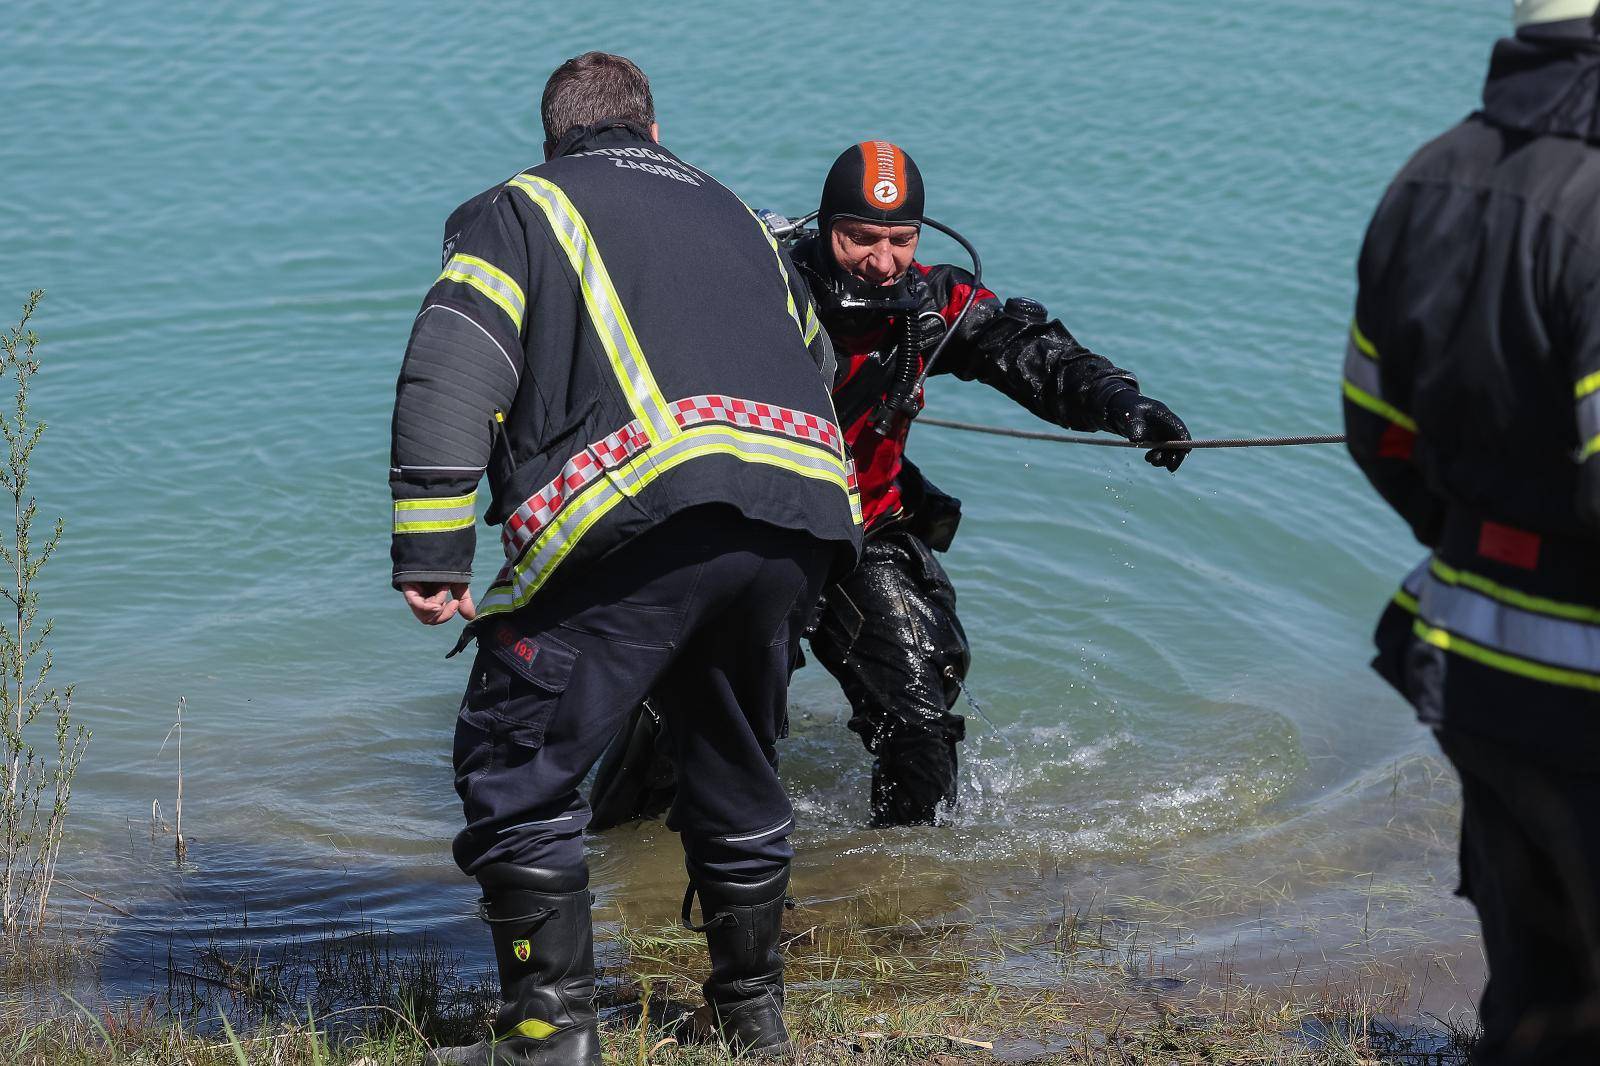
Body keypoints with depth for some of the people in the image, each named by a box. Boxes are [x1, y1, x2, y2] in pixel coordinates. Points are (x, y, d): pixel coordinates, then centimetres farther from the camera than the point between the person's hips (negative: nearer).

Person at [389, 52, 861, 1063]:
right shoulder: (734, 213, 33)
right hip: (807, 508, 6)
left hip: (645, 512, -6)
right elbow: (816, 360, 38)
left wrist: (432, 554, -5)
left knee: (517, 763, 6)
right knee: (735, 764, 25)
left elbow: (449, 373, 0)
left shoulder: (522, 208, 16)